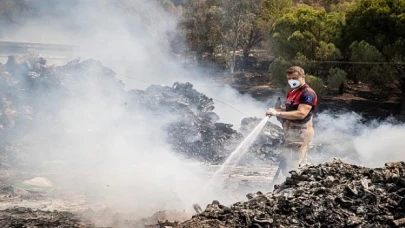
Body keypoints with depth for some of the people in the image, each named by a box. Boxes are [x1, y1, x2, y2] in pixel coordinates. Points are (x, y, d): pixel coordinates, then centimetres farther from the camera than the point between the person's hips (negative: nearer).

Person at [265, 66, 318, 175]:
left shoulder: (308, 93, -15)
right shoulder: (292, 92, 16)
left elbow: (301, 114, -26)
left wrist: (278, 113, -27)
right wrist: (280, 109, 4)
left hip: (300, 132, -10)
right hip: (291, 132, 10)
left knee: (290, 166, -12)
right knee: (300, 165, 16)